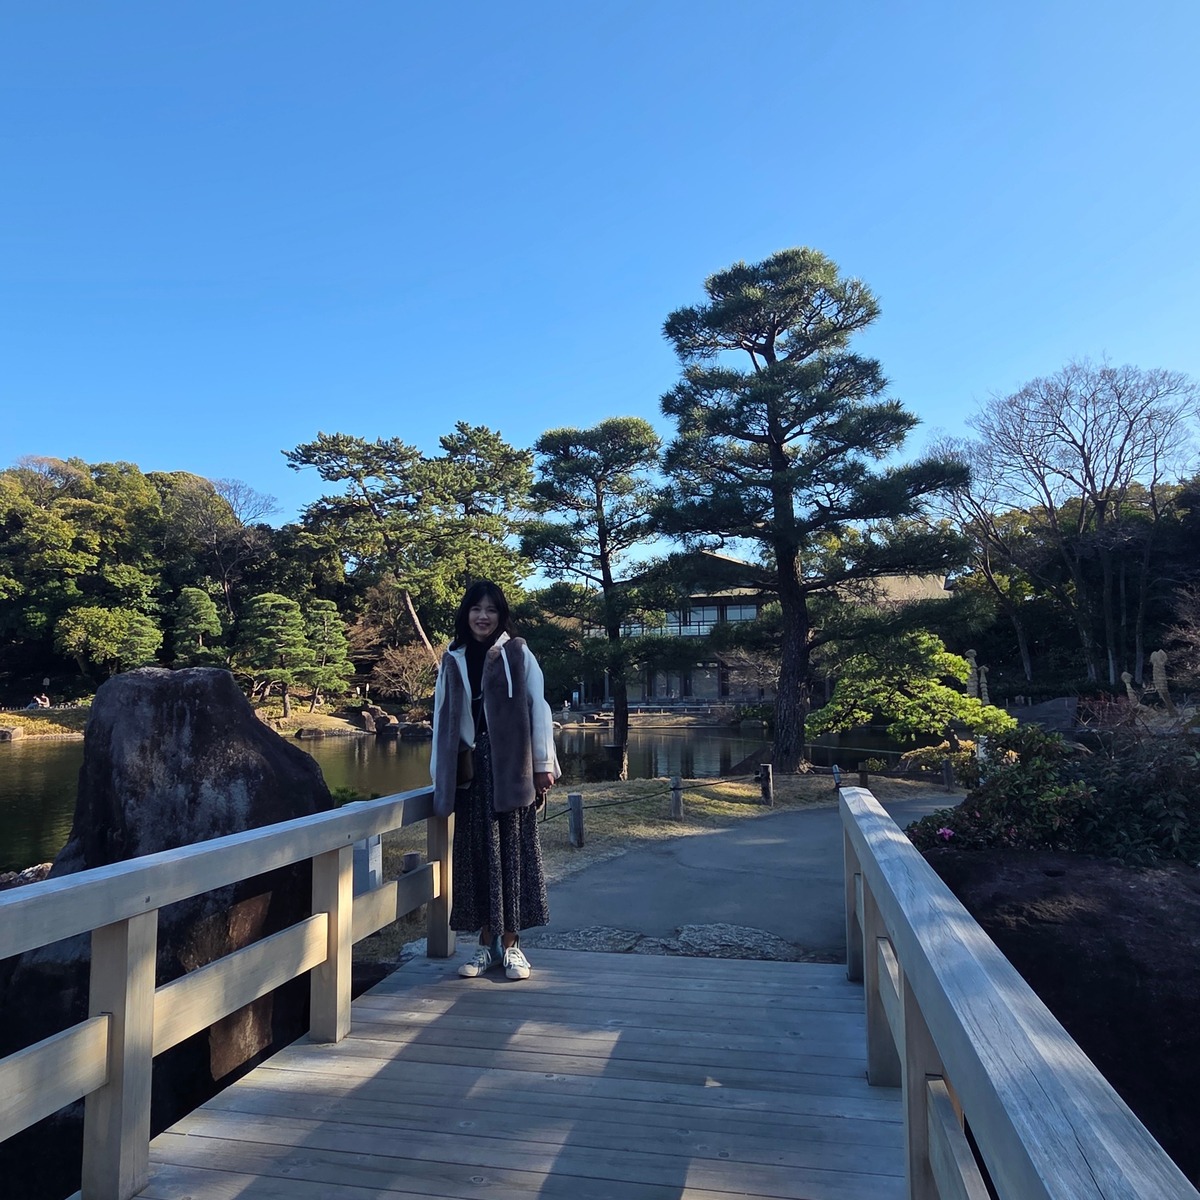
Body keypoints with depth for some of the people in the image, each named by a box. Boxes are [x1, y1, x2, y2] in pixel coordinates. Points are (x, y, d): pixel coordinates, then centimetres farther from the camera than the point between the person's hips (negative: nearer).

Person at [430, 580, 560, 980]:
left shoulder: (518, 654, 1)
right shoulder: (452, 662, 9)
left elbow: (538, 709, -2)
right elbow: (442, 719, 9)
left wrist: (544, 764, -7)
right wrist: (440, 775, 6)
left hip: (511, 768, -3)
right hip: (470, 771, 3)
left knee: (513, 851, 3)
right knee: (476, 853, 6)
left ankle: (511, 943, 14)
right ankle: (487, 943, 18)